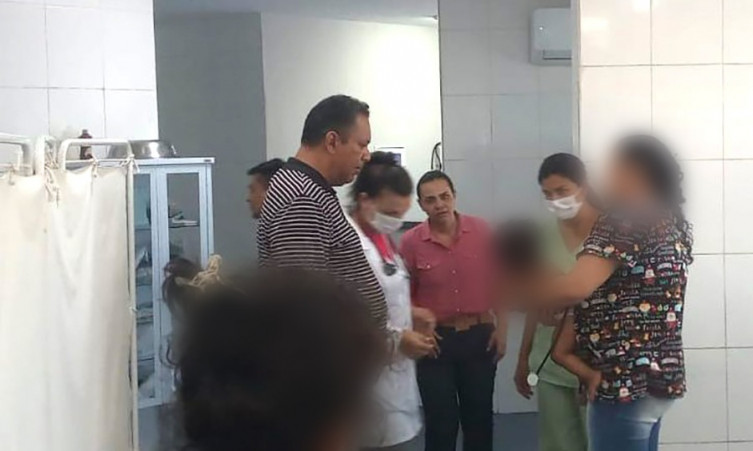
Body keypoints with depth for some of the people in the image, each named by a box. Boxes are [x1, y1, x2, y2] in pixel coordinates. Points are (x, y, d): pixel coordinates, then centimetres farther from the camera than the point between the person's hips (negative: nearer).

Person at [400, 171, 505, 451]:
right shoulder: (411, 242, -8)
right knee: (440, 421, 6)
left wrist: (502, 328, 2)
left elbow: (499, 281, 4)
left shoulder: (482, 231, -4)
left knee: (479, 417, 12)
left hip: (479, 336, 1)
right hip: (435, 339, -1)